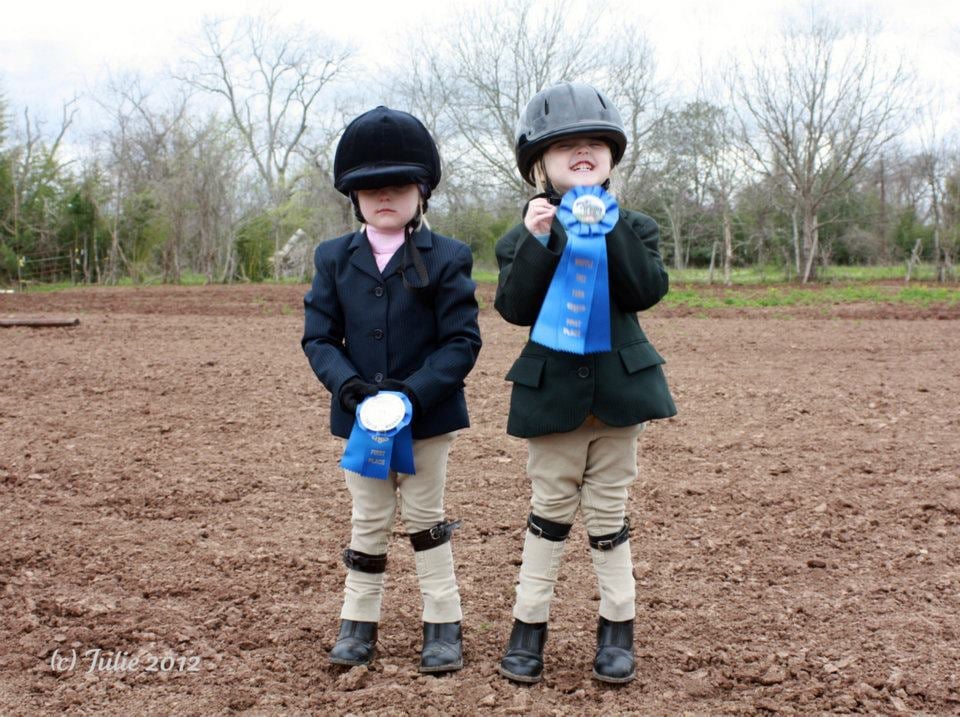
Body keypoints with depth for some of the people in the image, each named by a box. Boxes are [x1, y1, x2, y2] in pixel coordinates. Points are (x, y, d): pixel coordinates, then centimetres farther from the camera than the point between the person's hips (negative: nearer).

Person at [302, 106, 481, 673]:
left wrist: (416, 392, -24)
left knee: (425, 518, 11)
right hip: (360, 415, 3)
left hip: (429, 415, -2)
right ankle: (359, 621, 27)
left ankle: (444, 622, 23)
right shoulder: (335, 258, 0)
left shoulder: (446, 259, -8)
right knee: (368, 521, 14)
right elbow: (319, 335, -1)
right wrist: (347, 383, -20)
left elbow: (462, 341, -12)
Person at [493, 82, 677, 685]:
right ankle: (529, 623, 20)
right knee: (550, 511, 8)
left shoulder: (634, 227, 4)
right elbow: (514, 307, -13)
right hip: (553, 395, 0)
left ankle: (618, 626, 22)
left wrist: (611, 227, -21)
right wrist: (537, 241, -24)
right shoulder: (522, 238, 1)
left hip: (619, 390, 1)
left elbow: (647, 291, -13)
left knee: (608, 513, 9)